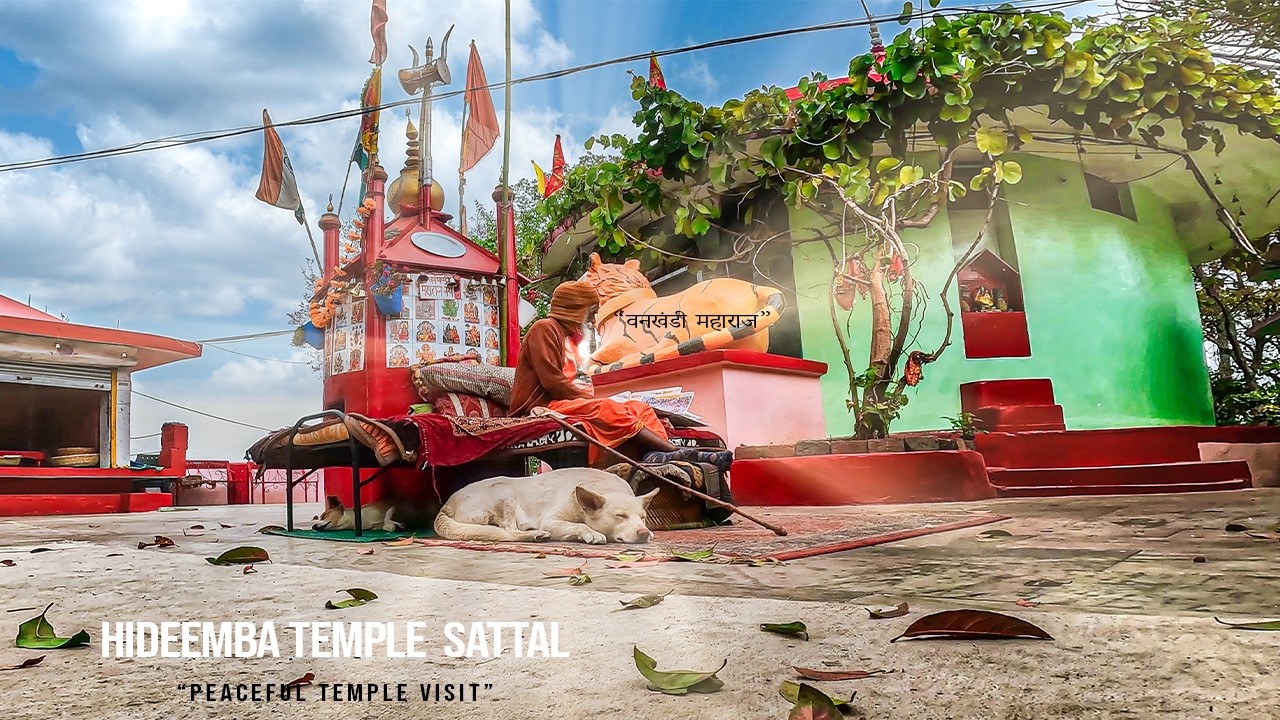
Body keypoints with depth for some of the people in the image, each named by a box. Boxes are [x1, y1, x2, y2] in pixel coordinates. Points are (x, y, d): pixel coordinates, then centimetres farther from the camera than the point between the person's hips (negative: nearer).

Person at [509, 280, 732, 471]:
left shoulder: (569, 337, 30)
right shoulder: (544, 328, 2)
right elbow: (551, 381, -12)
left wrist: (593, 398, -1)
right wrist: (592, 400, -13)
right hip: (548, 406, -8)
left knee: (638, 408, -12)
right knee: (608, 410, -31)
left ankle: (654, 455, -42)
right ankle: (676, 452, -40)